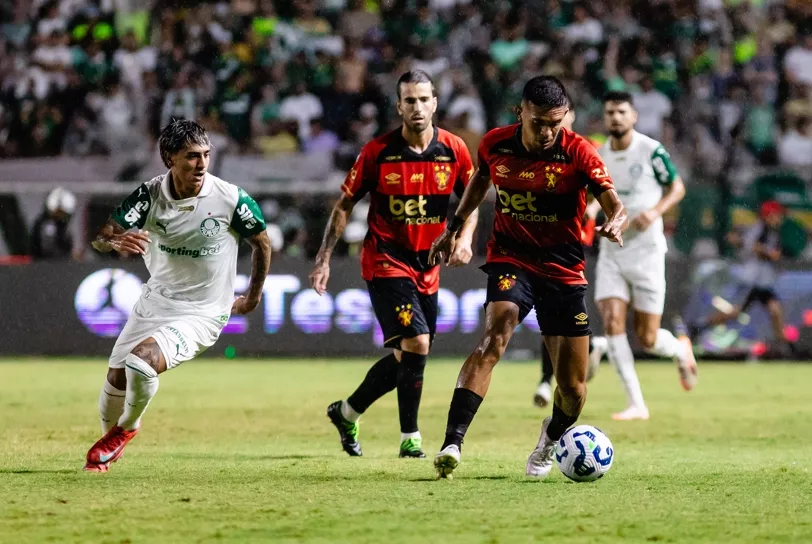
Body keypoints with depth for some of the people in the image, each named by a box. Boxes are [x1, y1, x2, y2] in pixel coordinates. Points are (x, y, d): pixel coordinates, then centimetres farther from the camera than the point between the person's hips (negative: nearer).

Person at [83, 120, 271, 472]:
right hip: (155, 302, 4)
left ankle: (125, 429, 5)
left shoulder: (230, 199, -19)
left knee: (141, 362, -25)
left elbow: (262, 243, 0)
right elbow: (99, 237, -15)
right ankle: (111, 434, 40)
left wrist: (253, 297, 11)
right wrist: (116, 241, -40)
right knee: (117, 376, 8)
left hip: (202, 314, -4)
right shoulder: (150, 195, -12)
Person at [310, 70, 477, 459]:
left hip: (427, 266, 5)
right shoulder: (378, 152, -10)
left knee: (408, 357, 9)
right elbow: (345, 205, -1)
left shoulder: (453, 150, -2)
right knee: (416, 344, -18)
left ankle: (347, 412, 28)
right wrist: (324, 258, -5)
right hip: (385, 262, -5)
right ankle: (410, 437, -4)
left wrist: (465, 238, -7)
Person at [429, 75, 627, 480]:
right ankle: (452, 443, -38)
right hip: (510, 258, 0)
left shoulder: (578, 153, -14)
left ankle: (551, 438, 38)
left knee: (573, 389, 2)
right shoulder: (496, 144, -6)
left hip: (563, 268, 0)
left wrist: (615, 224, -45)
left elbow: (615, 205, -22)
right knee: (494, 337, -31)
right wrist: (455, 227, 20)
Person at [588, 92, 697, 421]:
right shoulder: (599, 155, 4)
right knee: (612, 323, -13)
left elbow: (677, 187, -2)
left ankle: (681, 349, 36)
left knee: (647, 339, -2)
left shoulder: (651, 150, -11)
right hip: (611, 251, 4)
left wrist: (655, 211, -19)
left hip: (646, 250, -4)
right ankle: (636, 404, -7)